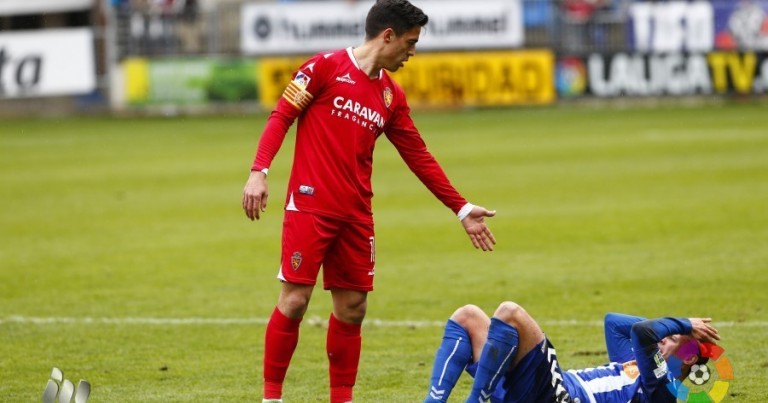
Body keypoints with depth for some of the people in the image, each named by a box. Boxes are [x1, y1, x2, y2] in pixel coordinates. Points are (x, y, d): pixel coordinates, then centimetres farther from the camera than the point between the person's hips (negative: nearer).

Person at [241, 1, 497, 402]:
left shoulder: (392, 96, 13)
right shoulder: (326, 67, -3)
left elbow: (419, 157, 17)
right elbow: (281, 116, -5)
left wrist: (462, 209, 16)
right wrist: (259, 171, -17)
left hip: (356, 215, 6)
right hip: (310, 206, -6)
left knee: (352, 308, 5)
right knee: (294, 300, -8)